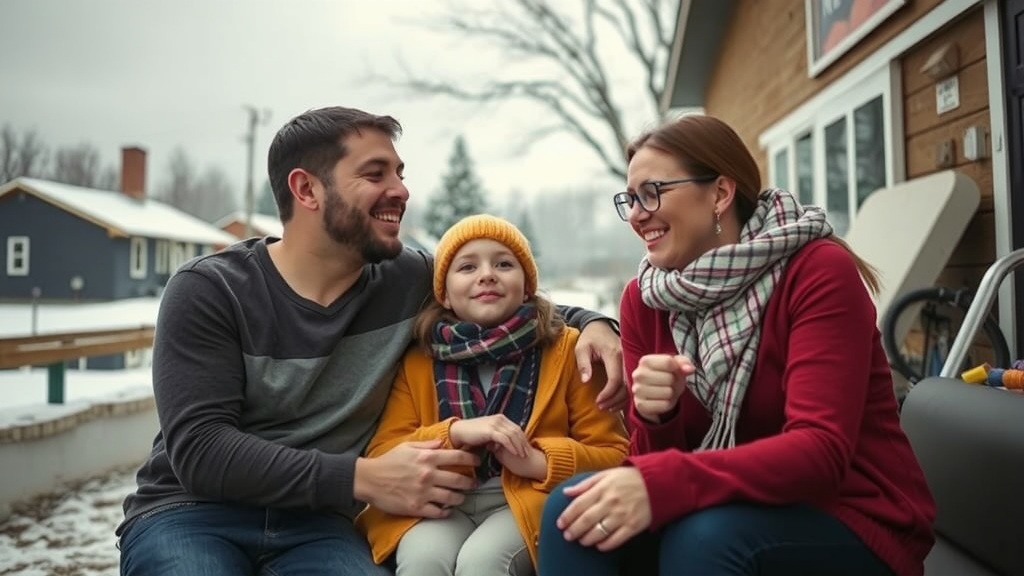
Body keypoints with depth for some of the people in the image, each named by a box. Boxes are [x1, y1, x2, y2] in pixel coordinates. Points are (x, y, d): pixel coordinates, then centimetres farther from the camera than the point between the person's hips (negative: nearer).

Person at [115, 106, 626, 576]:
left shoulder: (409, 282, -1)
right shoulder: (207, 291, -8)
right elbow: (199, 451, -16)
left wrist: (588, 322, -5)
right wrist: (364, 478, -23)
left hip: (313, 523, 1)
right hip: (189, 513, -1)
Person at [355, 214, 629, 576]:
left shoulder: (566, 350, 3)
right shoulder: (417, 358, 7)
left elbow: (615, 455, 1)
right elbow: (380, 457, 3)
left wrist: (539, 462, -16)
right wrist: (456, 432, -14)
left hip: (529, 501, -1)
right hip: (440, 503, 1)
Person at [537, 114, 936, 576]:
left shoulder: (819, 273, -16)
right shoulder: (644, 299, -2)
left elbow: (820, 451, -26)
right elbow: (655, 461, -2)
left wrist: (660, 485, -38)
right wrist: (656, 418, -26)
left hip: (855, 520, -4)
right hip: (739, 506, 4)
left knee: (703, 534, -33)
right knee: (572, 508, -20)